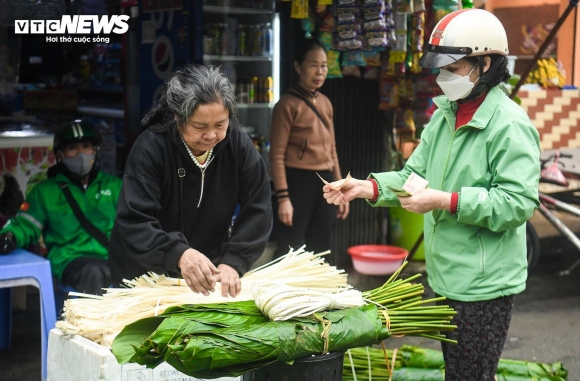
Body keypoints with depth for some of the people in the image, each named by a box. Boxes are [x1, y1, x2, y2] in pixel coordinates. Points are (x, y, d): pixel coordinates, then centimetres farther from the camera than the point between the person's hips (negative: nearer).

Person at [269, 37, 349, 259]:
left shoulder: (326, 103, 12)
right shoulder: (287, 104, -9)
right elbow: (277, 155, -12)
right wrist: (283, 197, -18)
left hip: (325, 183, 7)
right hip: (298, 182, -7)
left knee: (320, 249, 12)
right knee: (290, 251, -4)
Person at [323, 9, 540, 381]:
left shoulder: (509, 124, -18)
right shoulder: (444, 116, 10)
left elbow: (518, 203, -24)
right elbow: (414, 175, 9)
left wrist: (447, 202, -26)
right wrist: (367, 187, -8)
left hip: (485, 282, -9)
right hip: (447, 277, 9)